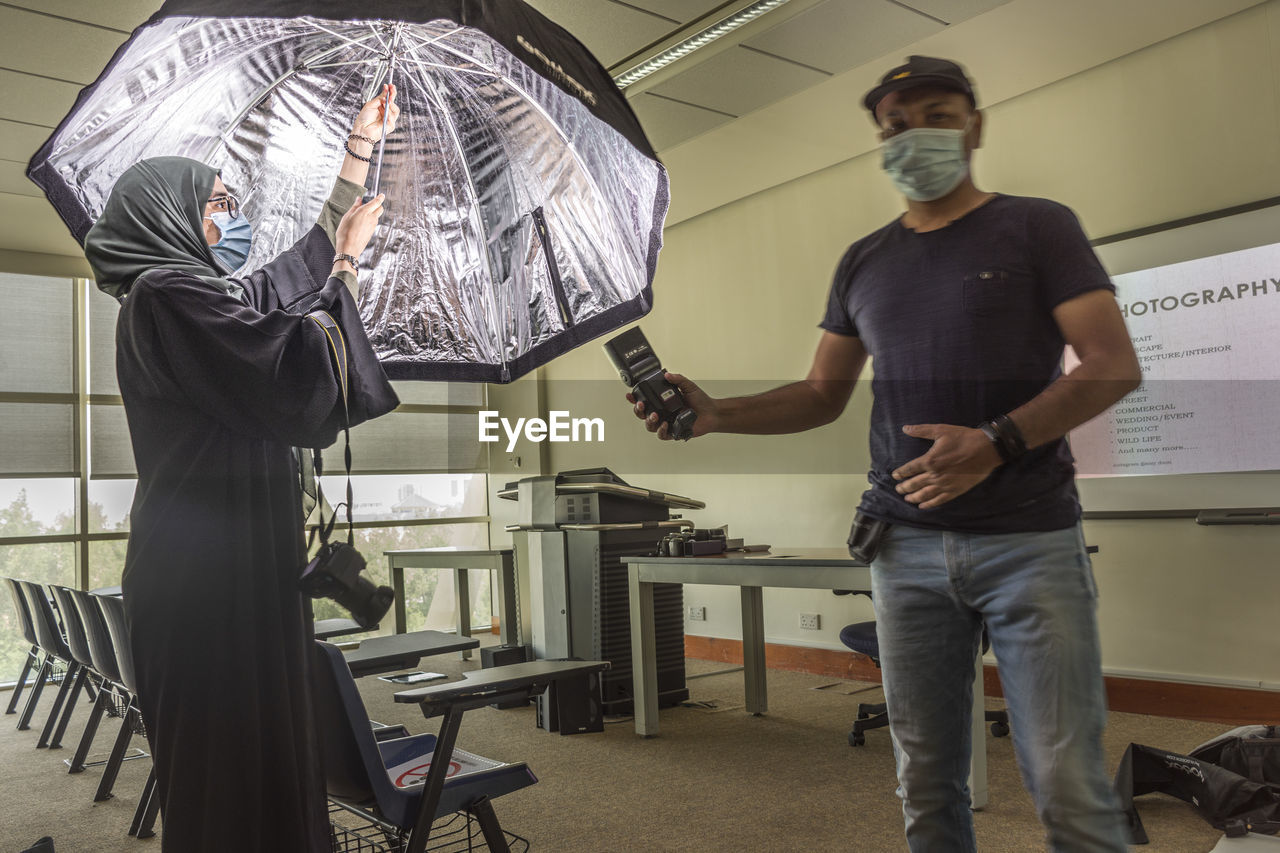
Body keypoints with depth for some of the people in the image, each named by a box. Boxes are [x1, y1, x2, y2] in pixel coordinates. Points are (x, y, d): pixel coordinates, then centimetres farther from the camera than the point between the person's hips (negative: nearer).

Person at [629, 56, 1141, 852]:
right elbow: (823, 396, 16)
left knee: (1068, 785, -4)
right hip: (906, 543, 4)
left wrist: (997, 442, -19)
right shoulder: (864, 263, 15)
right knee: (928, 782, 8)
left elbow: (1115, 366, -6)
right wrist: (715, 413, 0)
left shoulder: (1037, 227, 3)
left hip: (1030, 540, -3)